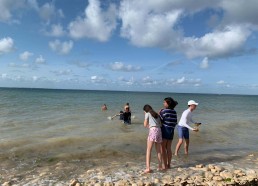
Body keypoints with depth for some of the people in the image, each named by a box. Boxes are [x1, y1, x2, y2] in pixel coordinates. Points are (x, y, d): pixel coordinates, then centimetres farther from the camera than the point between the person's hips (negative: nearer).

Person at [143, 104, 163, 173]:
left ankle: (148, 168, -14)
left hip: (152, 130, -6)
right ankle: (160, 167, 19)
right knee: (158, 150, 15)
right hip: (159, 131, 6)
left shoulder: (147, 114, 9)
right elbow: (160, 124, 18)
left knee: (148, 150, -6)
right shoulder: (157, 114, 25)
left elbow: (145, 125, 5)